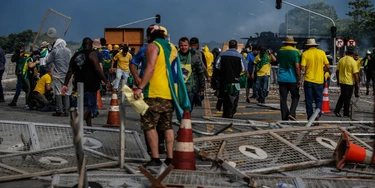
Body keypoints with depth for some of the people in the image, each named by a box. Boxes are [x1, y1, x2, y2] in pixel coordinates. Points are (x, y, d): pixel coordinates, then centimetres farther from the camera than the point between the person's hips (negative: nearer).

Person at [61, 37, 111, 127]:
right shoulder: (92, 54, -6)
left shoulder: (76, 55, 13)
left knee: (87, 106, 17)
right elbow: (98, 69, -14)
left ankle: (89, 126, 21)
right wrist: (106, 82, -11)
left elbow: (70, 71, 10)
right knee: (89, 106, -4)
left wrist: (65, 85, 11)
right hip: (91, 85, -6)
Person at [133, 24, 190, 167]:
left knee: (149, 125, -3)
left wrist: (140, 87, -21)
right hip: (170, 93, 8)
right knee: (167, 126, 12)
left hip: (155, 93, -8)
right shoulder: (172, 47, 18)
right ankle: (170, 158, 11)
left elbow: (151, 67, -18)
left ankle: (155, 158, -8)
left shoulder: (153, 46, -5)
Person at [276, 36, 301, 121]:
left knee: (283, 99, 5)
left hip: (281, 78, 3)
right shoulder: (295, 52, -8)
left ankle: (284, 117, 5)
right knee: (295, 96, 12)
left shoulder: (280, 51, 5)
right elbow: (297, 66, -14)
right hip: (292, 79, -3)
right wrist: (299, 79, -11)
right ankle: (292, 113, -6)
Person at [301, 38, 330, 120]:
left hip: (308, 80, -1)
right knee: (319, 99, 11)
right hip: (319, 80, 1)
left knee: (309, 100, 8)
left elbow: (302, 68, -12)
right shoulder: (321, 52, 0)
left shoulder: (305, 53, -5)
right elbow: (327, 66, -1)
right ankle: (318, 113, -10)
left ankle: (310, 117, 10)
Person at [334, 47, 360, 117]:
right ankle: (346, 114, 12)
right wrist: (357, 84, -5)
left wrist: (338, 80, 20)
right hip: (349, 82, -5)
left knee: (342, 96, 19)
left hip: (341, 81, 5)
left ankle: (337, 110, 11)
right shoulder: (353, 62, -13)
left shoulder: (341, 60, 3)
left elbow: (337, 71, 8)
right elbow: (355, 74, -14)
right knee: (347, 98, 4)